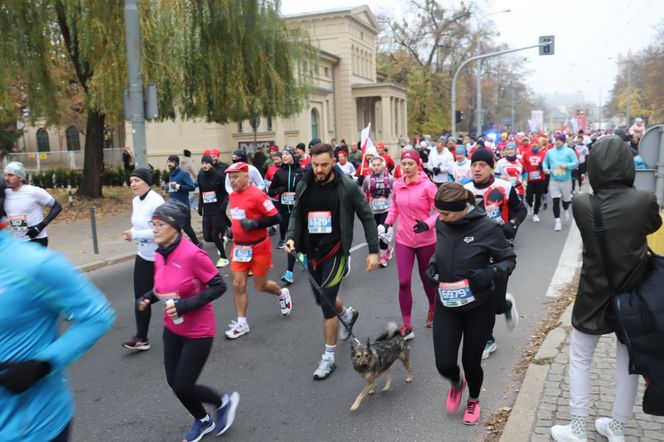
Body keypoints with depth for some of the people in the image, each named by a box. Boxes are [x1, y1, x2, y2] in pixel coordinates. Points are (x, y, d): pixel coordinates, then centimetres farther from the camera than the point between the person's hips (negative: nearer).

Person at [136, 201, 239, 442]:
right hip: (172, 329, 7)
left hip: (198, 332, -7)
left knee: (183, 387, -2)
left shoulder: (192, 254, -24)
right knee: (174, 382, 14)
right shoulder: (160, 255, -2)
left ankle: (224, 402, 28)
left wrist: (186, 305, -28)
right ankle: (203, 421, 41)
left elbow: (219, 286, -20)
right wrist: (148, 297, -5)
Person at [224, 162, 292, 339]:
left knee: (261, 286, 8)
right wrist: (234, 230, 12)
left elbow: (275, 218, -20)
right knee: (238, 285, 1)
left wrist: (254, 224, -27)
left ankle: (282, 294, 40)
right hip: (239, 247, 6)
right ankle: (242, 323, 13)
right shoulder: (233, 196, 5)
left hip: (259, 248, -6)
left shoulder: (257, 195, -20)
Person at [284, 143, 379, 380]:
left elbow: (367, 217, -4)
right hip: (311, 251, 5)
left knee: (327, 302, -8)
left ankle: (328, 358, 8)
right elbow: (296, 214, 11)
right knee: (321, 298, 19)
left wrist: (373, 250, -6)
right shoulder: (304, 185, 1)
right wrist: (291, 237, -8)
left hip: (335, 251, -5)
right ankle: (348, 315, 53)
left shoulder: (347, 187, -10)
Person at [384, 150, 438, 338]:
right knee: (404, 282, -3)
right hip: (403, 240, 3)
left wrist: (428, 224, -27)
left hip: (426, 241, -3)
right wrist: (388, 223, 2)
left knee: (427, 279, 16)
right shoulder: (397, 185, -1)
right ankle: (407, 325, 11)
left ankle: (432, 309, 47)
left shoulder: (428, 186, -15)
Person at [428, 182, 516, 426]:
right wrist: (432, 266, -5)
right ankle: (456, 383, 38)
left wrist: (491, 272, -25)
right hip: (446, 305, 3)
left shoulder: (486, 228, -19)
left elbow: (509, 259, -7)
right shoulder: (441, 224, -7)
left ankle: (474, 400, 44)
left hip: (479, 307, -3)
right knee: (444, 364, -1)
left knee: (471, 362, 10)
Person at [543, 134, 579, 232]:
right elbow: (545, 162, 13)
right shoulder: (550, 152, 5)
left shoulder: (569, 151, -3)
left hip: (566, 180, 0)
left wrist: (566, 165, -24)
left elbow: (576, 163, -7)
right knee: (555, 201, -9)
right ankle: (557, 221, -3)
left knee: (566, 199, 15)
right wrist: (545, 168, -8)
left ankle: (566, 211, 50)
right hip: (553, 180, 0)